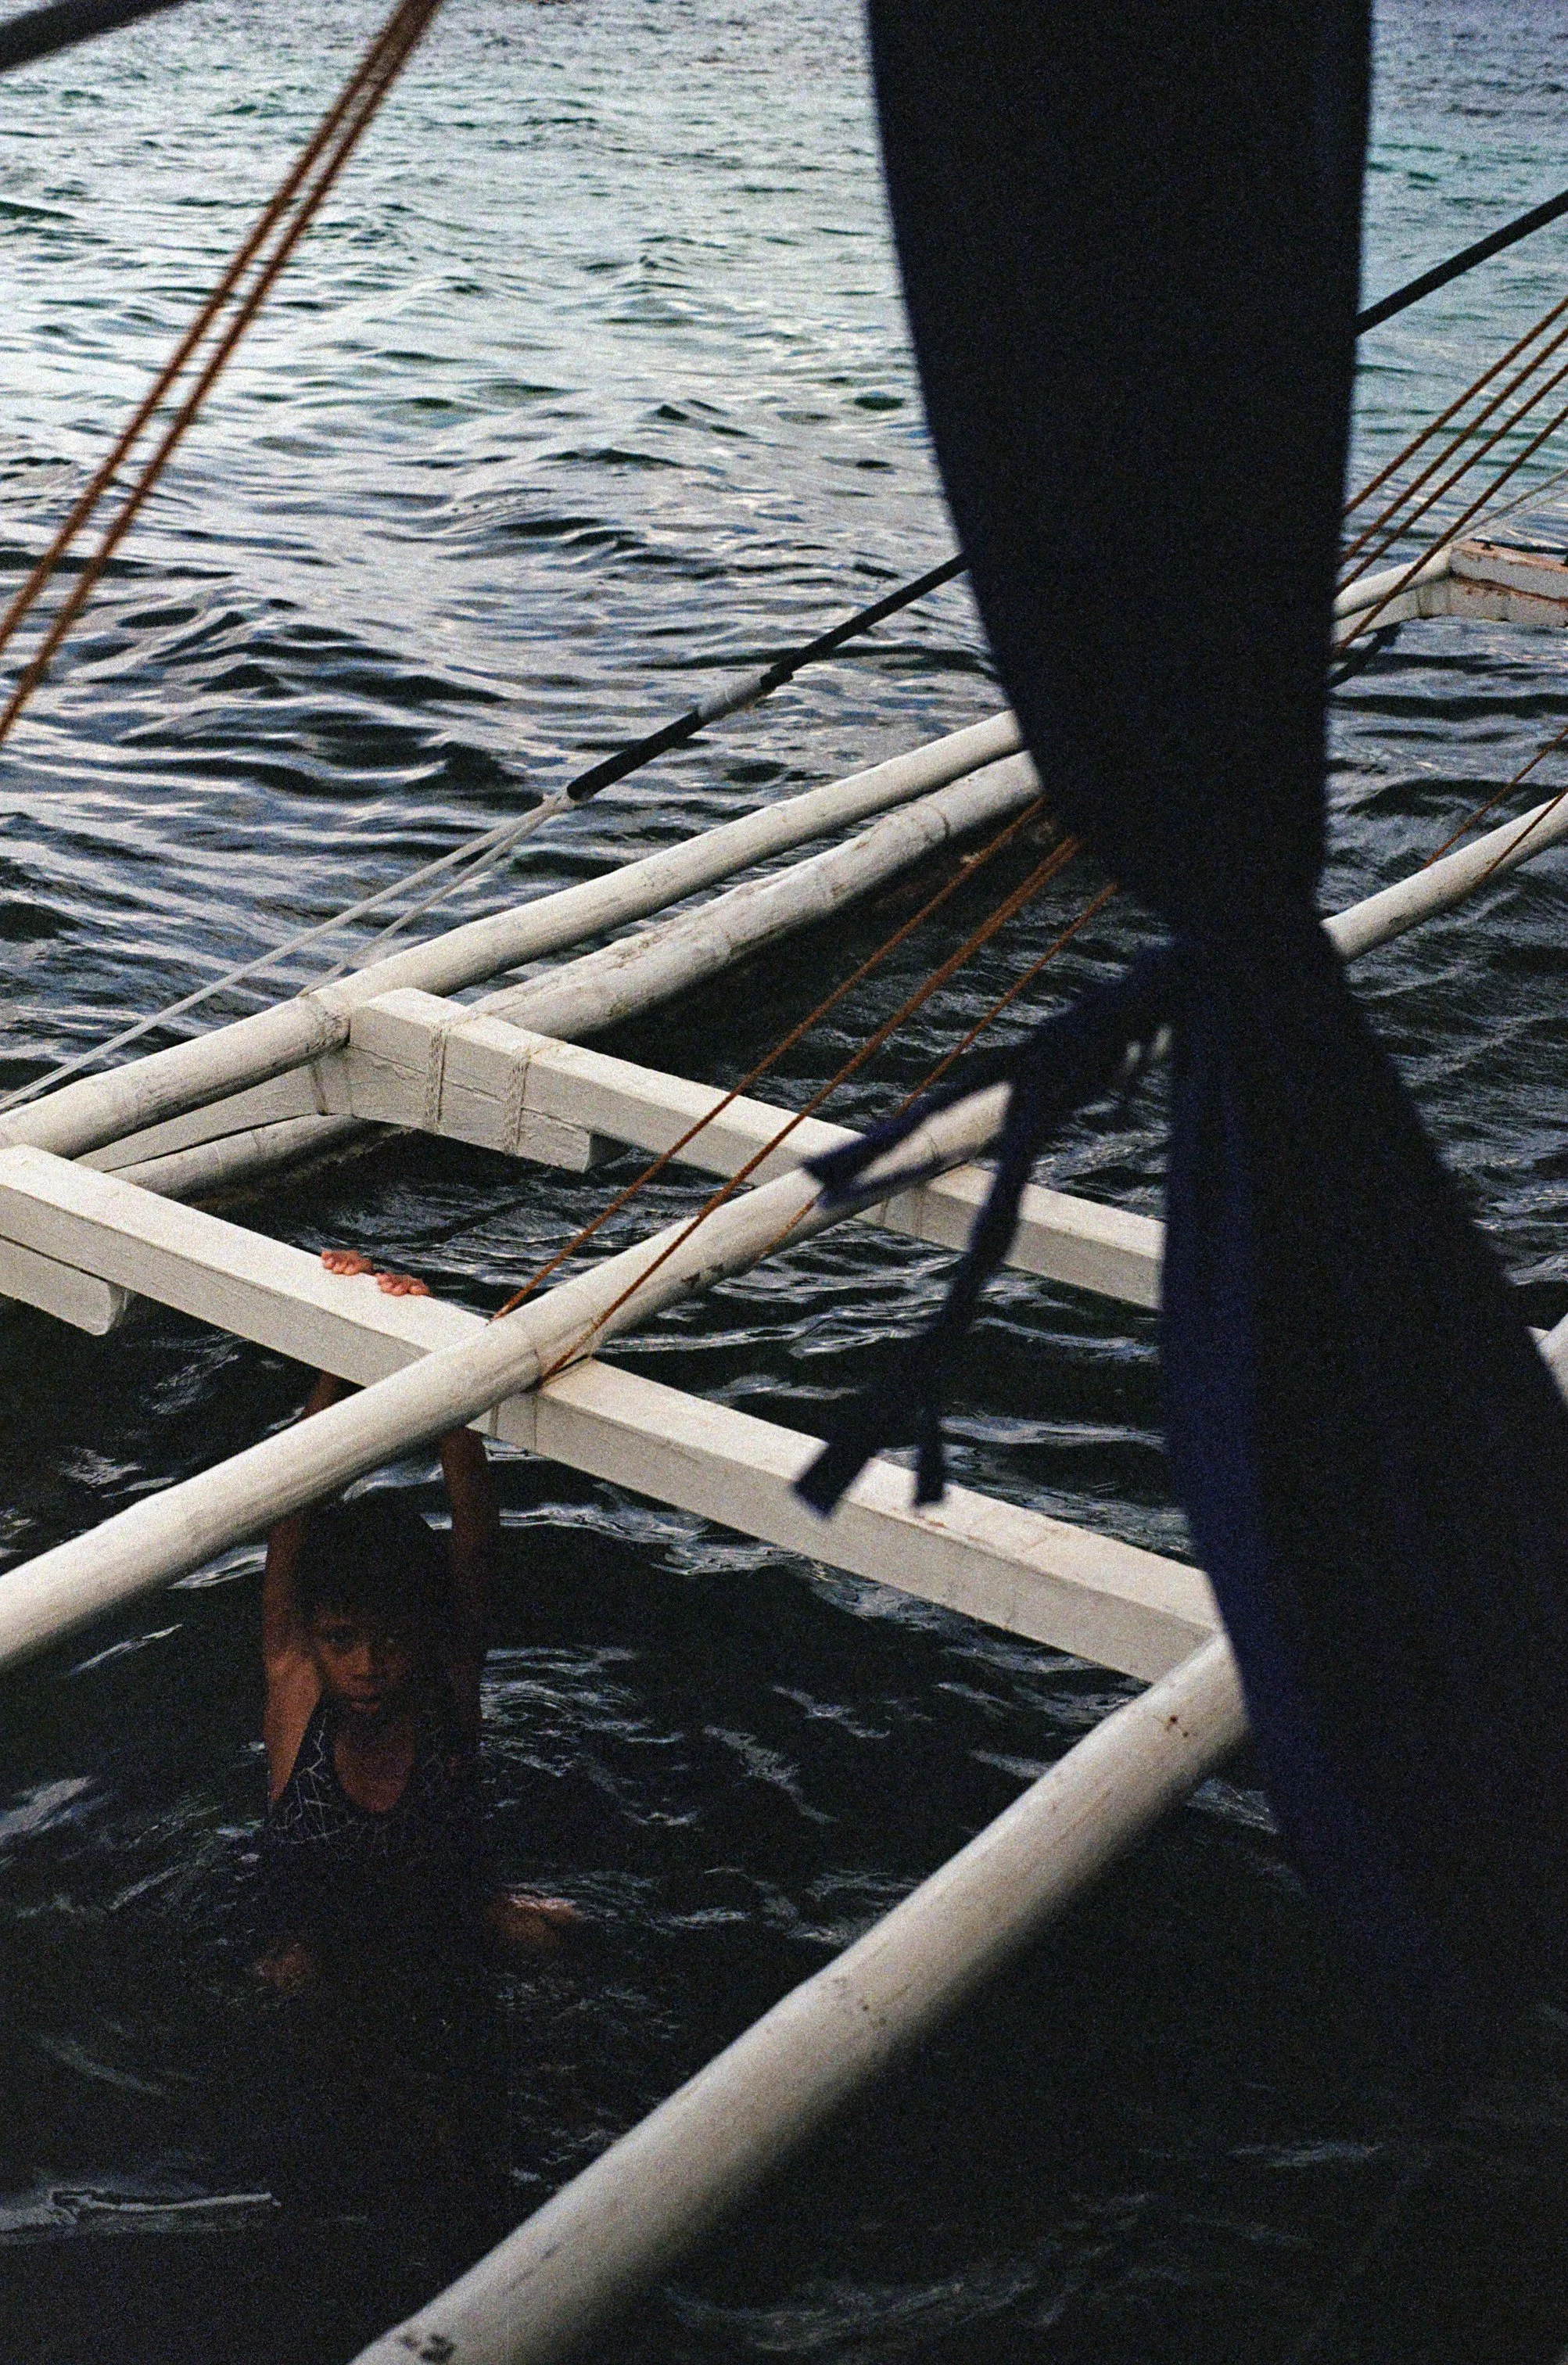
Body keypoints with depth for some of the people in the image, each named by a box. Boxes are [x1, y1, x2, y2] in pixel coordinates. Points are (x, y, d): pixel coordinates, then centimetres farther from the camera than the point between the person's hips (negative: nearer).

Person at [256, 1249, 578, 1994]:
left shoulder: (449, 1683, -20)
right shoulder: (294, 1685, -20)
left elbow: (477, 1539, -31)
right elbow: (297, 1510, -27)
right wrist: (340, 1359, -36)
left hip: (448, 1944, -1)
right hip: (321, 1961, 1)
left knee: (554, 1932, -16)